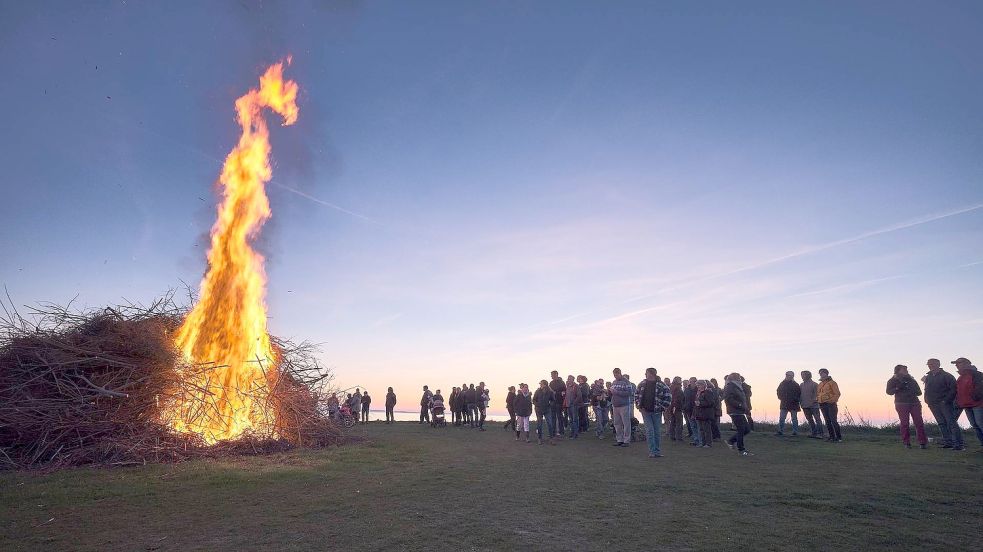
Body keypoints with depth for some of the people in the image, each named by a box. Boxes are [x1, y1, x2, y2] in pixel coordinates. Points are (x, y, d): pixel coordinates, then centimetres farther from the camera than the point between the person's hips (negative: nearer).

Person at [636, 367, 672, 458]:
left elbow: (668, 397, -2)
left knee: (657, 432, 6)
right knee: (649, 431, -3)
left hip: (656, 412, -2)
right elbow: (637, 395, 14)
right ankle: (652, 452, 1)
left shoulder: (661, 385, -7)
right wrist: (639, 406, 5)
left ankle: (658, 452, 17)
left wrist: (662, 407, -6)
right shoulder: (642, 384, 4)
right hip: (645, 411, 2)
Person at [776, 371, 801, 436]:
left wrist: (795, 399, -11)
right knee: (781, 418, 0)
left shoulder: (795, 384, -3)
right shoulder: (782, 384, 7)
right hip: (784, 404, 3)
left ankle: (795, 432, 10)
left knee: (794, 419, 4)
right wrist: (781, 398, 7)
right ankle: (780, 431, 2)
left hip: (793, 404, -3)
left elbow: (799, 393, -4)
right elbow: (779, 392, 18)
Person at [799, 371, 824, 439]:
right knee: (809, 419, 11)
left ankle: (819, 433, -5)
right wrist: (800, 402, 8)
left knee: (817, 419, -5)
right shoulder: (801, 385, 13)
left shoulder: (814, 384, -5)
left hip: (813, 405, -6)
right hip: (804, 405, 6)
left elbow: (816, 394, -9)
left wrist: (814, 400, -18)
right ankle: (813, 433, 19)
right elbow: (799, 394, 17)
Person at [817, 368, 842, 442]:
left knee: (833, 421, -11)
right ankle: (832, 437, 13)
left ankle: (839, 437, -5)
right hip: (822, 405, 7)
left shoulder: (832, 383, -4)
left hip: (830, 404, -7)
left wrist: (832, 401, -17)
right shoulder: (820, 384, 17)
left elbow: (837, 394, -9)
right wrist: (818, 400, 11)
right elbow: (818, 393, 25)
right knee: (828, 421, 8)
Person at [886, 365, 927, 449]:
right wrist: (897, 388, -18)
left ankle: (923, 442, 0)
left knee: (919, 423, -4)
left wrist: (914, 392, -3)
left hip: (915, 403, 4)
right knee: (905, 424, -4)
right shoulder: (893, 380, 6)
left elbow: (919, 392, 20)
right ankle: (906, 442, 1)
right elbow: (889, 391, -1)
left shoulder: (912, 380, 18)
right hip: (902, 404, -3)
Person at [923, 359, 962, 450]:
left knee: (951, 423, -8)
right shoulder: (928, 377, 15)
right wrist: (928, 400, 8)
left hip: (945, 403, -6)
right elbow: (927, 390, 22)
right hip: (933, 405, 6)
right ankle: (947, 442, 11)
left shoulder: (946, 376, -4)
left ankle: (958, 444, -6)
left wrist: (946, 400, -16)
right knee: (942, 424, 7)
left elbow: (953, 389, -10)